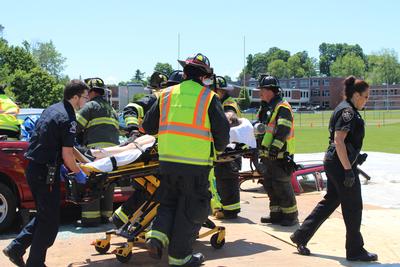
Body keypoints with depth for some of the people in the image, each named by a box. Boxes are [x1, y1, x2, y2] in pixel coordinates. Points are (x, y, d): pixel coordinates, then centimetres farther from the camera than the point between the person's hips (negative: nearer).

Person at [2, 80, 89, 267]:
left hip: (33, 167, 9)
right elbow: (67, 156, -17)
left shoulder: (52, 109, 12)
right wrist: (78, 174, -2)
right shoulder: (67, 119, -16)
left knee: (44, 215, 21)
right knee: (50, 220, 3)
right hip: (46, 173, -9)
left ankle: (16, 248, 21)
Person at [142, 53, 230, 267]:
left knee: (169, 201, 23)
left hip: (167, 161, 4)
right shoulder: (208, 97, -2)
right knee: (191, 209, 8)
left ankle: (157, 235, 2)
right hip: (196, 164, -4)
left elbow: (148, 127, 12)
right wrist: (218, 149, 17)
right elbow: (222, 130, -3)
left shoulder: (166, 95, 9)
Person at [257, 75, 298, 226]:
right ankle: (276, 214, 21)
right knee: (269, 185, 13)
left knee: (282, 186, -6)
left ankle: (291, 215, 3)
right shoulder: (267, 108, 20)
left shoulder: (282, 107, -11)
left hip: (281, 155, -10)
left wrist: (276, 146, -30)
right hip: (269, 156, 10)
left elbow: (283, 129, -23)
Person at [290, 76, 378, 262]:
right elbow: (338, 141, -23)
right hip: (341, 164, -10)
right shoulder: (347, 111, -15)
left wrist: (356, 157, 18)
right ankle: (355, 250, 11)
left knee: (330, 201, 15)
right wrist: (348, 169, -24)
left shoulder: (347, 109, 16)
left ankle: (301, 236, 19)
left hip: (332, 162, 10)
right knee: (353, 206, 0)